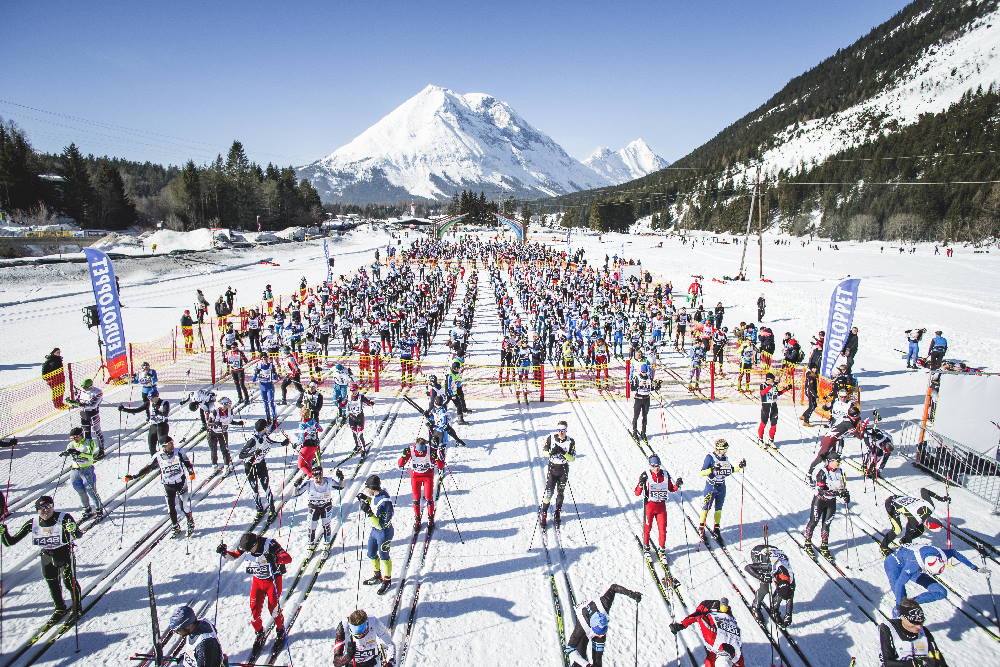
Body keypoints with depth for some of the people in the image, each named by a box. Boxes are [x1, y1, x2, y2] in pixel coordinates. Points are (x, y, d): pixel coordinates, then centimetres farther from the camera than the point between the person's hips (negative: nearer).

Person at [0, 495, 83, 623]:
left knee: (69, 582, 0)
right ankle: (60, 609, 41)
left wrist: (73, 529, -54)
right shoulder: (33, 523, -11)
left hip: (65, 555, -4)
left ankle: (77, 608, 25)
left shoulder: (64, 518, -23)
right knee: (52, 584, 17)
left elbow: (78, 535, -32)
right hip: (47, 557, 4)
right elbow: (10, 542, -4)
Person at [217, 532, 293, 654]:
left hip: (273, 579, -4)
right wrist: (224, 552, -17)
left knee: (273, 607, -5)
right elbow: (233, 555, 5)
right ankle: (259, 633, 24)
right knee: (254, 608, -1)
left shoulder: (270, 544, -29)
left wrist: (275, 559, -54)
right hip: (257, 580, 4)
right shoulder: (244, 547, -15)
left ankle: (280, 631, 20)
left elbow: (288, 558, -35)